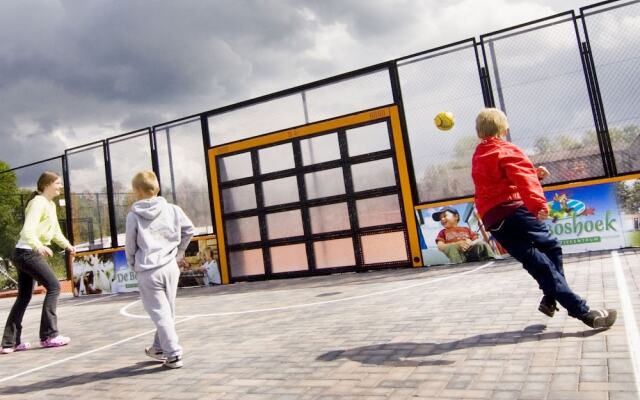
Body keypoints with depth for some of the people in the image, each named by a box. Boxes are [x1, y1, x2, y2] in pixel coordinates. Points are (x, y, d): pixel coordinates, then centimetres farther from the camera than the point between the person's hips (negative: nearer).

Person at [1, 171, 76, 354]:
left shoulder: (51, 205, 15)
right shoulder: (38, 202, -13)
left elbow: (55, 231, 24)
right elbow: (28, 230, -27)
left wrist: (67, 245, 12)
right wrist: (39, 246, -43)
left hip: (23, 254, 10)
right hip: (28, 252, -10)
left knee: (24, 297, 12)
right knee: (53, 286, -7)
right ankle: (49, 336, -3)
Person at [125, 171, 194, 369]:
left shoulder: (133, 215, -6)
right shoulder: (172, 209, 1)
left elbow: (130, 246, 1)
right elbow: (189, 230, 7)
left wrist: (133, 265, 17)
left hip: (147, 271, -3)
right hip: (170, 267, 4)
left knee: (160, 314, 1)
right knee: (167, 311, 17)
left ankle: (173, 354, -1)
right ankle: (159, 348, 31)